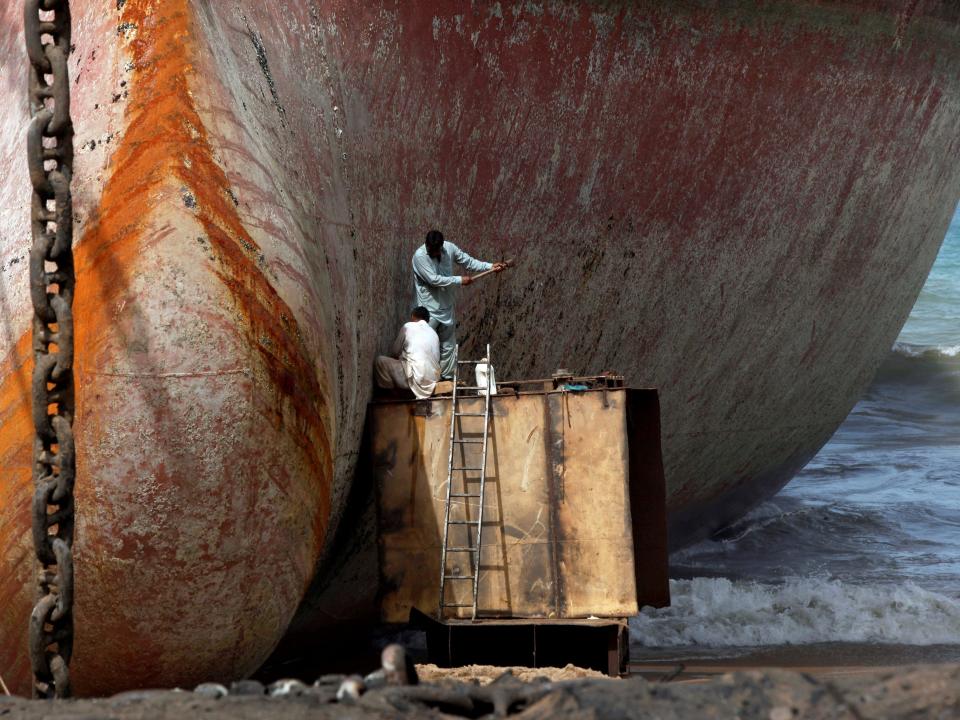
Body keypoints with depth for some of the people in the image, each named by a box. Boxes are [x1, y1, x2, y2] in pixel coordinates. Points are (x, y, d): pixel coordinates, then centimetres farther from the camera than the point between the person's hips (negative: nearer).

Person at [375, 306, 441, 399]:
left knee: (380, 361, 4)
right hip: (433, 380, 7)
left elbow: (396, 352, 8)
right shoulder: (433, 332, 16)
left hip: (415, 379, -7)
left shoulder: (408, 327, 1)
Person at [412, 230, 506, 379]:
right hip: (429, 308, -5)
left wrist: (490, 266, -4)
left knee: (448, 346, 13)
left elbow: (468, 261, 7)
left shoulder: (450, 248, -5)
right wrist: (459, 280, -20)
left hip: (447, 306, 5)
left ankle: (448, 378, 23)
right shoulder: (420, 256, -21)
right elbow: (434, 279, -25)